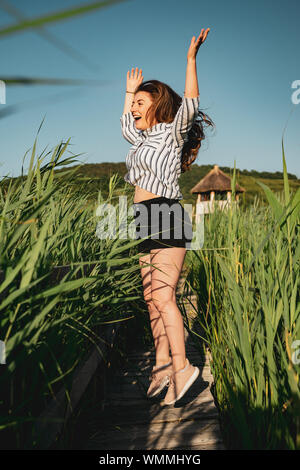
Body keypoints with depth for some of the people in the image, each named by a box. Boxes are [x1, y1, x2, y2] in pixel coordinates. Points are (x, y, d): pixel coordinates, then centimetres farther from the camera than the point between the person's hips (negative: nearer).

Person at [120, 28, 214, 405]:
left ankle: (182, 366, -6)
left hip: (166, 219, -8)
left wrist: (191, 59, -14)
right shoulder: (145, 139, 24)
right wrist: (130, 91, 48)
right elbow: (125, 123, 42)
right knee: (152, 298, 6)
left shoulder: (172, 132, 2)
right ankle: (162, 364, 13)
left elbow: (190, 103, -13)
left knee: (162, 296, -14)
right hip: (148, 225, 8)